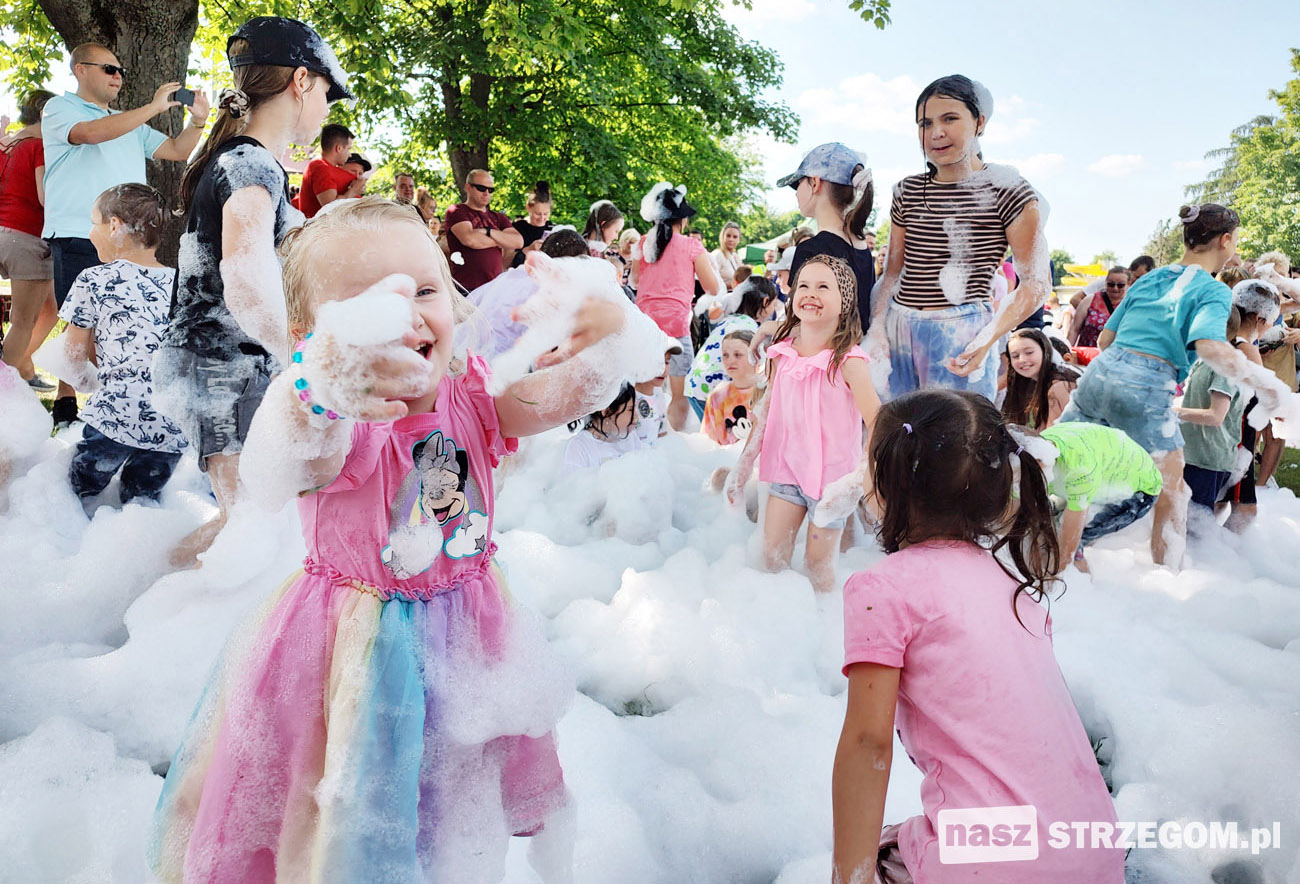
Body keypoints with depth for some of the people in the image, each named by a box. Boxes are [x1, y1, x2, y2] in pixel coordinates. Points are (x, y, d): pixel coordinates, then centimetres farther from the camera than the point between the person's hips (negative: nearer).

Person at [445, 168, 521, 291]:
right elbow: (469, 239, -14)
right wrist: (501, 241, 2)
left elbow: (518, 242, 3)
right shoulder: (456, 212, 4)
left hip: (495, 286, 4)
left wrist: (488, 231, -8)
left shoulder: (498, 218, 20)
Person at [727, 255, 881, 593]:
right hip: (787, 466, 5)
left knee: (818, 562, 8)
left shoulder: (847, 362, -18)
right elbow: (767, 413, 8)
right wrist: (742, 468, 9)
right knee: (771, 556, 10)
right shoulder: (783, 354, -2)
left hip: (831, 475, -4)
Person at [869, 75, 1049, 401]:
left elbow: (1036, 282, -5)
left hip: (961, 337, -4)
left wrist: (988, 338, -17)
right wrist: (878, 326, 0)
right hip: (898, 330, 5)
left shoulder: (1007, 189, -3)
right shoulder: (908, 191, 12)